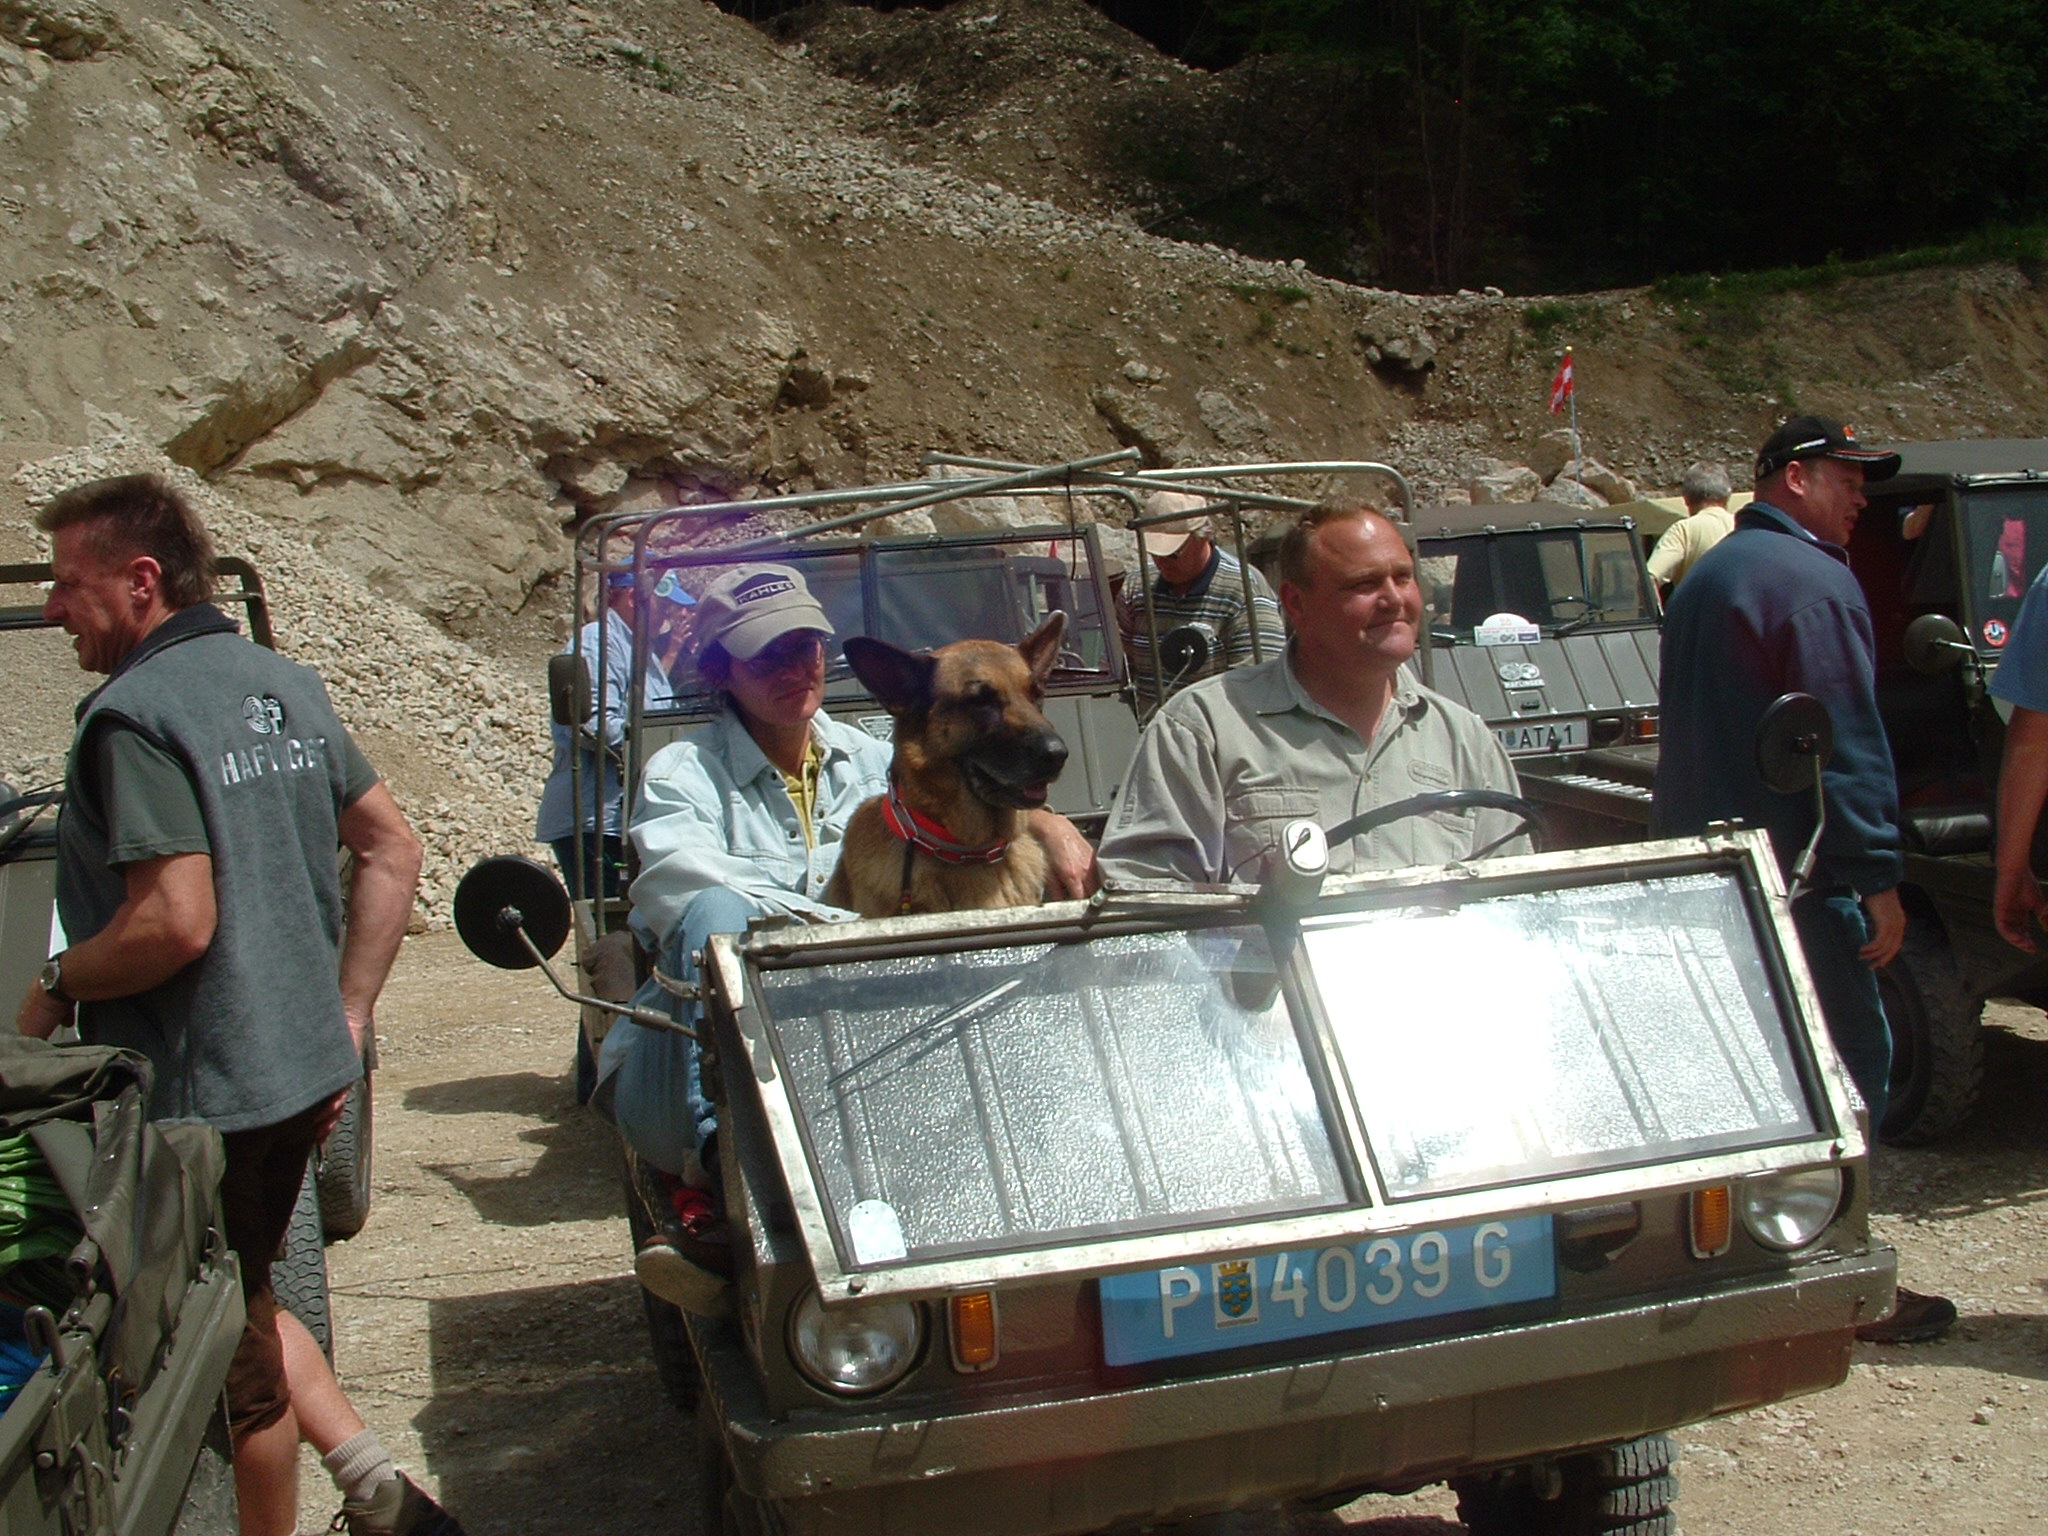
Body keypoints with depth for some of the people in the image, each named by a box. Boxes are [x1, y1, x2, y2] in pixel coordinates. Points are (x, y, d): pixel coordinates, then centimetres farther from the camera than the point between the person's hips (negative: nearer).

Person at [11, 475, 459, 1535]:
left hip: (198, 1090, -9)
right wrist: (347, 1017, 13)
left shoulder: (132, 714, -18)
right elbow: (393, 851, 11)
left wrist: (55, 990, -9)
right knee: (240, 1301, 24)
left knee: (230, 1344, 8)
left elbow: (175, 922, -27)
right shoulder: (284, 684, 8)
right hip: (303, 1067, 9)